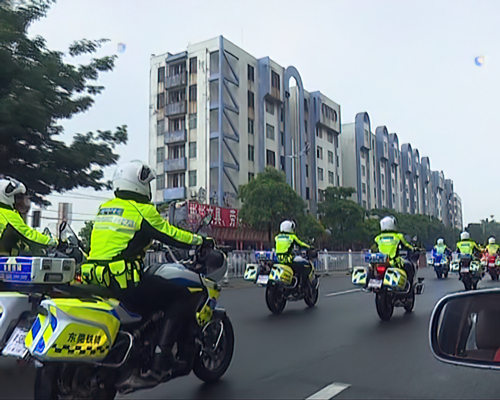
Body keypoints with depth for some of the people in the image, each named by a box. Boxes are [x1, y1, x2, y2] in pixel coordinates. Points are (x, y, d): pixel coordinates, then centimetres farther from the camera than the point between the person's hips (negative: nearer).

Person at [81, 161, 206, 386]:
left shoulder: (104, 208, 17)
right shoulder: (142, 210, -6)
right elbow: (170, 235, -3)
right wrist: (199, 241, 12)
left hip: (96, 279, 9)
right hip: (125, 281, -9)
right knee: (181, 298, 0)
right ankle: (160, 361, -6)